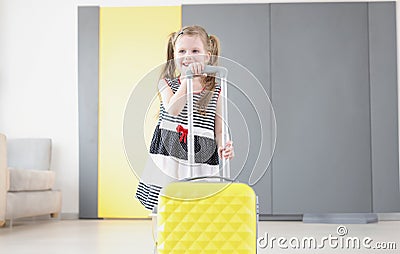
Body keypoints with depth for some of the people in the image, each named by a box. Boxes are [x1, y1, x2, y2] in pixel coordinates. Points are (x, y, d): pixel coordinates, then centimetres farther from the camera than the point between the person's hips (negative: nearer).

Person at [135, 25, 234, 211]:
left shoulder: (215, 91, 6)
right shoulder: (167, 84, 4)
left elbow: (219, 130, 6)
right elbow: (173, 109, -17)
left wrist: (223, 147, -15)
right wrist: (188, 79, -22)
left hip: (201, 169, 0)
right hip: (168, 166, 0)